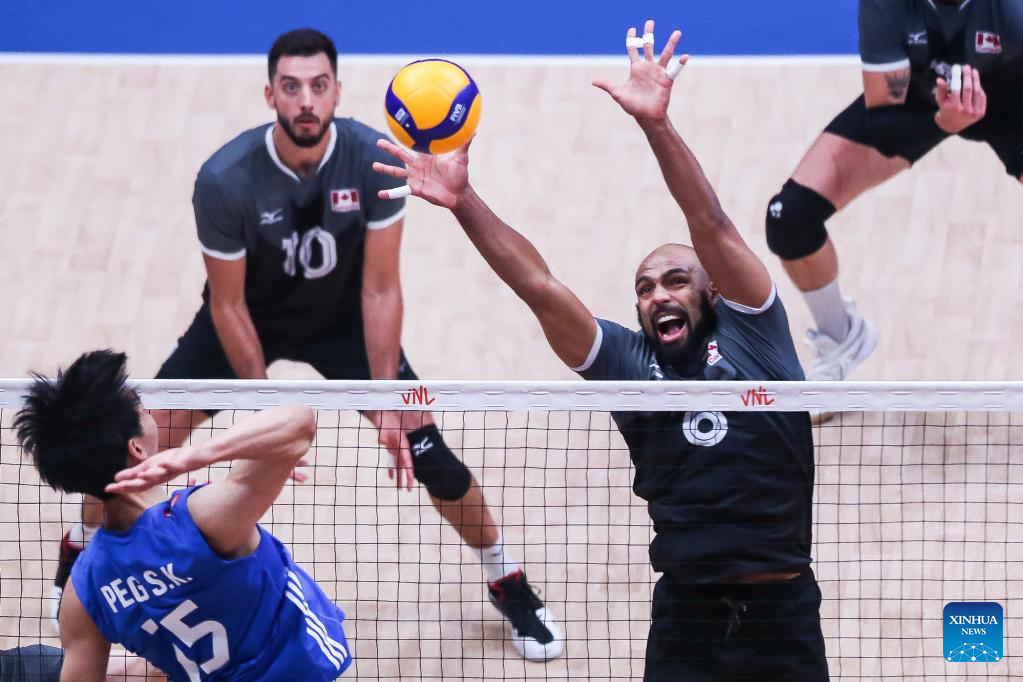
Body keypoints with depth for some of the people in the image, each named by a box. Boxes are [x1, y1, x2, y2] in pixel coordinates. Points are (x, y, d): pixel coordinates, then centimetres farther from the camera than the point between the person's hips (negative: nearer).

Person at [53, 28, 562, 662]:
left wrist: (386, 402, -24)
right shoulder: (225, 180, -31)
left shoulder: (374, 161, -28)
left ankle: (510, 585, 14)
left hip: (343, 318, 1)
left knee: (422, 446, -8)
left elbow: (380, 289, -21)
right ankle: (82, 551, 22)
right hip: (250, 318, -1)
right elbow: (228, 305, -19)